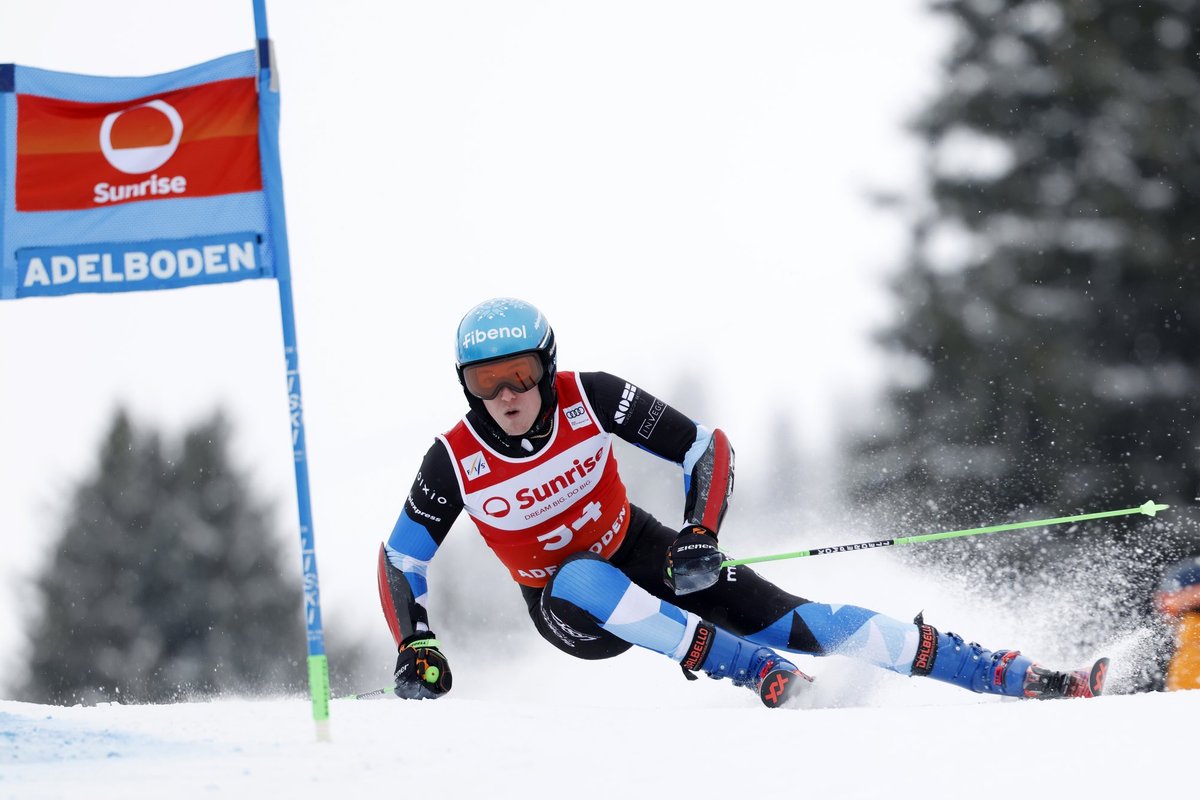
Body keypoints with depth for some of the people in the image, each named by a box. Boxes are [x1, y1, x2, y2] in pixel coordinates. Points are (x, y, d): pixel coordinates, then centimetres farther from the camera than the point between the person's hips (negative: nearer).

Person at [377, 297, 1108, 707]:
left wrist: (702, 536, -30)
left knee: (789, 621, -17)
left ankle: (1020, 679, -18)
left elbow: (708, 448, -15)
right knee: (584, 580, -38)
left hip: (643, 555, 0)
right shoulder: (456, 462, -21)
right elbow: (401, 559, -7)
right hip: (567, 608, 0)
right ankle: (767, 678, -31)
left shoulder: (588, 399, -22)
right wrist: (416, 649, -20)